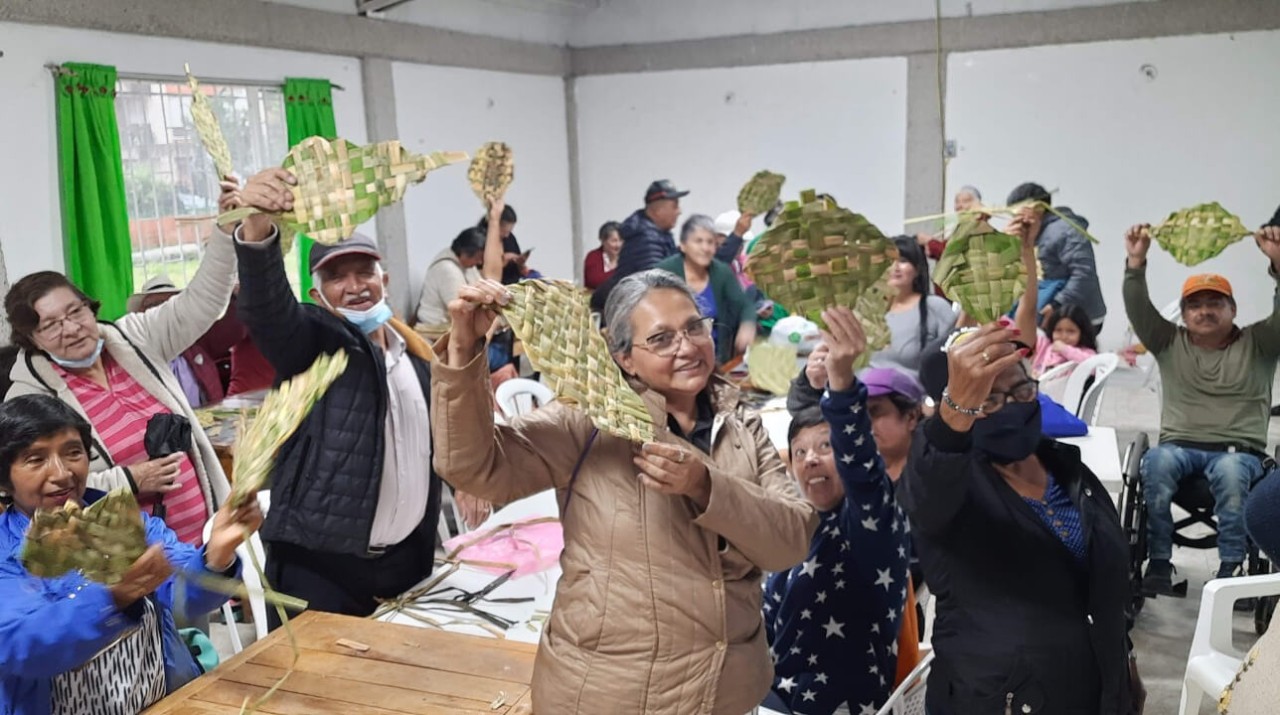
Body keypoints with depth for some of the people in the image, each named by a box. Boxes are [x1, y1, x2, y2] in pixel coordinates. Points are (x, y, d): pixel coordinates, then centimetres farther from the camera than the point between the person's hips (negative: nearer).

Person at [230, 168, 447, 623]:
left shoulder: (415, 354, 11)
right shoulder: (312, 341, -6)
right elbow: (266, 305, -27)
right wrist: (257, 230, -44)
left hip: (406, 559, 6)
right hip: (320, 564, -5)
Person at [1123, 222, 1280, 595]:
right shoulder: (1169, 343, 16)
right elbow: (1138, 310, 2)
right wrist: (1136, 263, -12)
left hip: (1239, 451, -1)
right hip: (1179, 446, 1)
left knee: (1230, 470, -37)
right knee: (1157, 460, -34)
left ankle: (1231, 567, -28)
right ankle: (1159, 563, -28)